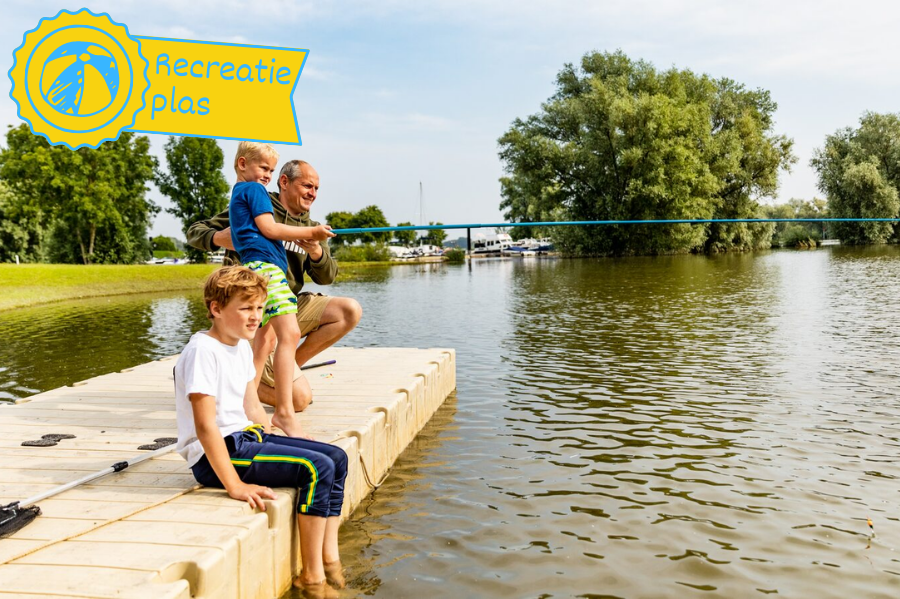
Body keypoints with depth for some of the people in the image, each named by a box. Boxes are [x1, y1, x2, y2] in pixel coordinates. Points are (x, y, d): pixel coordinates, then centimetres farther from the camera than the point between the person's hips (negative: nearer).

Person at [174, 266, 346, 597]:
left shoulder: (242, 347, 12)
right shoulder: (203, 350, -18)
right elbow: (205, 425, -24)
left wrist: (274, 443, 12)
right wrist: (235, 486, -27)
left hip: (248, 437, 10)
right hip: (217, 455, -10)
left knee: (336, 458, 4)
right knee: (317, 469, -21)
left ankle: (330, 560, 6)